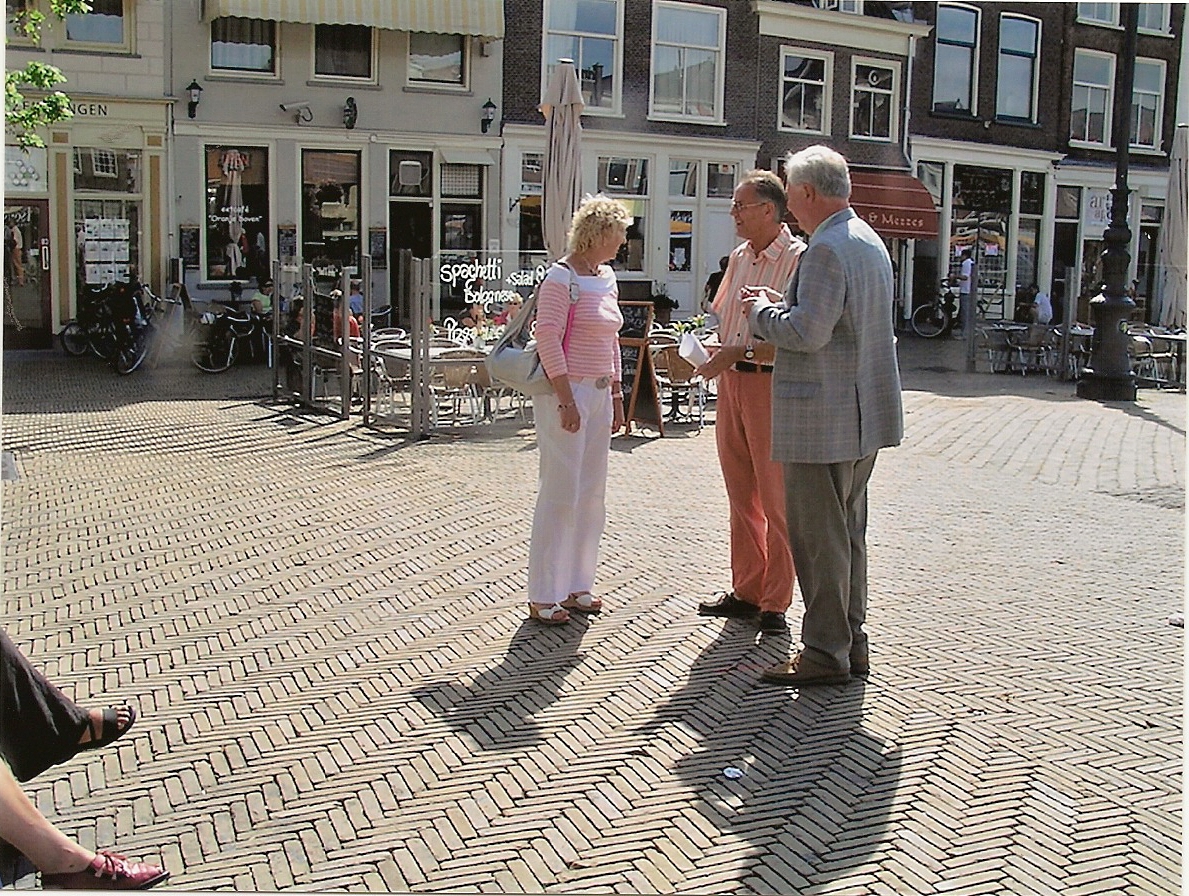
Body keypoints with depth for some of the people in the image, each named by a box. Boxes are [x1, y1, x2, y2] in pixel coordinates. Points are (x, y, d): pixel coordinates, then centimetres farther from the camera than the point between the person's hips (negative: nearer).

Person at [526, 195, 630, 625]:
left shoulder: (607, 277, 14)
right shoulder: (561, 278, -11)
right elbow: (548, 339, -16)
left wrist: (616, 394, 19)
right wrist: (566, 399, -20)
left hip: (598, 393, 9)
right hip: (566, 394, -9)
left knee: (592, 494, 11)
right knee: (560, 494, -5)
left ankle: (576, 585, 22)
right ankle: (543, 597, 4)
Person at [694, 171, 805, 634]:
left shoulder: (797, 259, -12)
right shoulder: (738, 256, 14)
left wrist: (741, 351, -23)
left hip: (771, 385, -8)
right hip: (730, 383, 8)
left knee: (776, 501, 0)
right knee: (741, 497, 14)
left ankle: (774, 604, 10)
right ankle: (745, 592, 24)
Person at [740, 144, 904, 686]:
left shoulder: (827, 248, -17)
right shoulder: (869, 241, 16)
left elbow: (806, 332, -24)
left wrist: (760, 312, -7)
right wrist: (782, 302, 15)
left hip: (823, 418, -10)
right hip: (864, 415, 11)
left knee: (818, 537, -2)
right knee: (847, 531, 17)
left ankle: (825, 653, 5)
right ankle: (851, 641, 26)